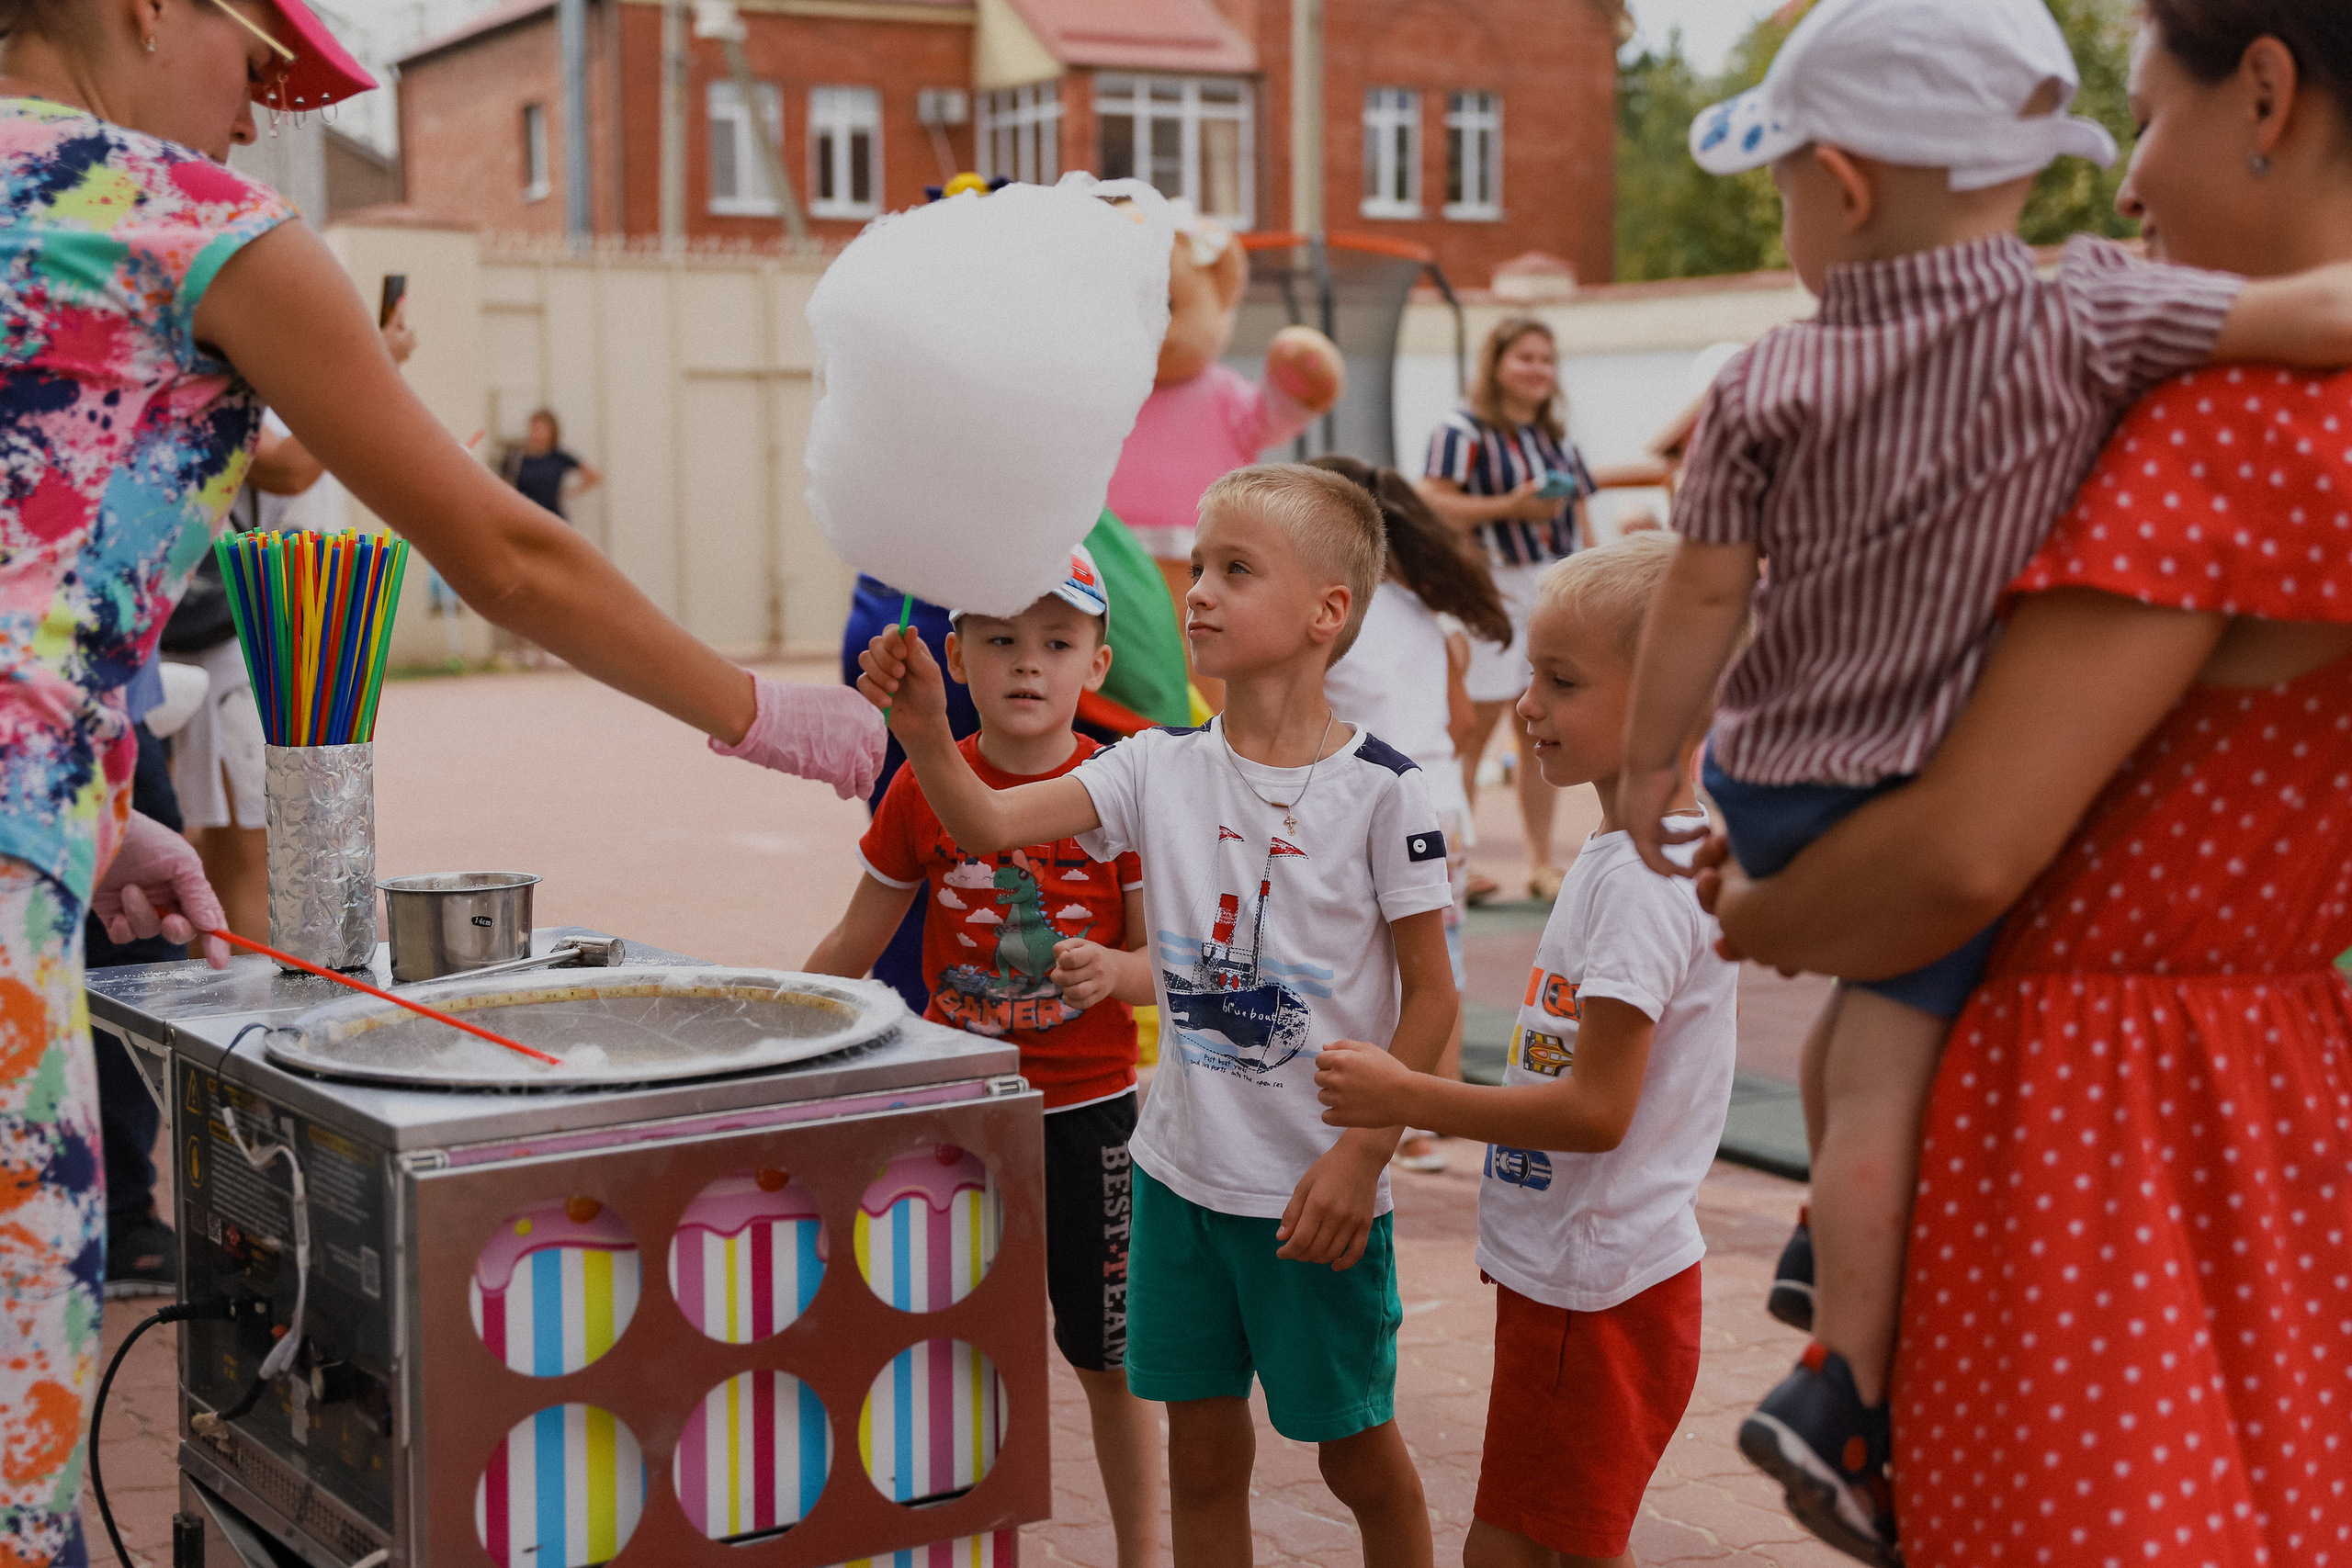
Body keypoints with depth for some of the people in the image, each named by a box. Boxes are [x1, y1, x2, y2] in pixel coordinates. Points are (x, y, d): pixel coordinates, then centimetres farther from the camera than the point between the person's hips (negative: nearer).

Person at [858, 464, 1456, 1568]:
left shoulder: (1378, 789, -12)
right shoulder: (1162, 769, -1)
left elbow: (1431, 993, -8)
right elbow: (989, 825, -11)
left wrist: (1362, 1154, -14)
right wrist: (924, 729, -29)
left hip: (1318, 1187, -4)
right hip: (1182, 1171, 4)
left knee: (1356, 1452, 12)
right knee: (1202, 1451, 14)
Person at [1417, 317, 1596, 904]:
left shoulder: (1558, 438, 18)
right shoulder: (1463, 431, -5)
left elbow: (1579, 518, 22)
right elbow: (1431, 504, -15)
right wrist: (1511, 507, -19)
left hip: (1556, 590, 6)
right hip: (1495, 591, -6)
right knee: (1474, 727, -6)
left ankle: (1541, 862, 15)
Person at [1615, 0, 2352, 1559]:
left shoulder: (1769, 384, -6)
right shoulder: (2082, 322, -13)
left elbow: (1704, 595, -1)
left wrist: (1649, 760, 11)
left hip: (1776, 774, 4)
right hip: (1943, 790, -4)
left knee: (1864, 1002, 27)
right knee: (1889, 1066, 1)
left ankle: (1837, 1255, 37)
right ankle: (1845, 1401, 6)